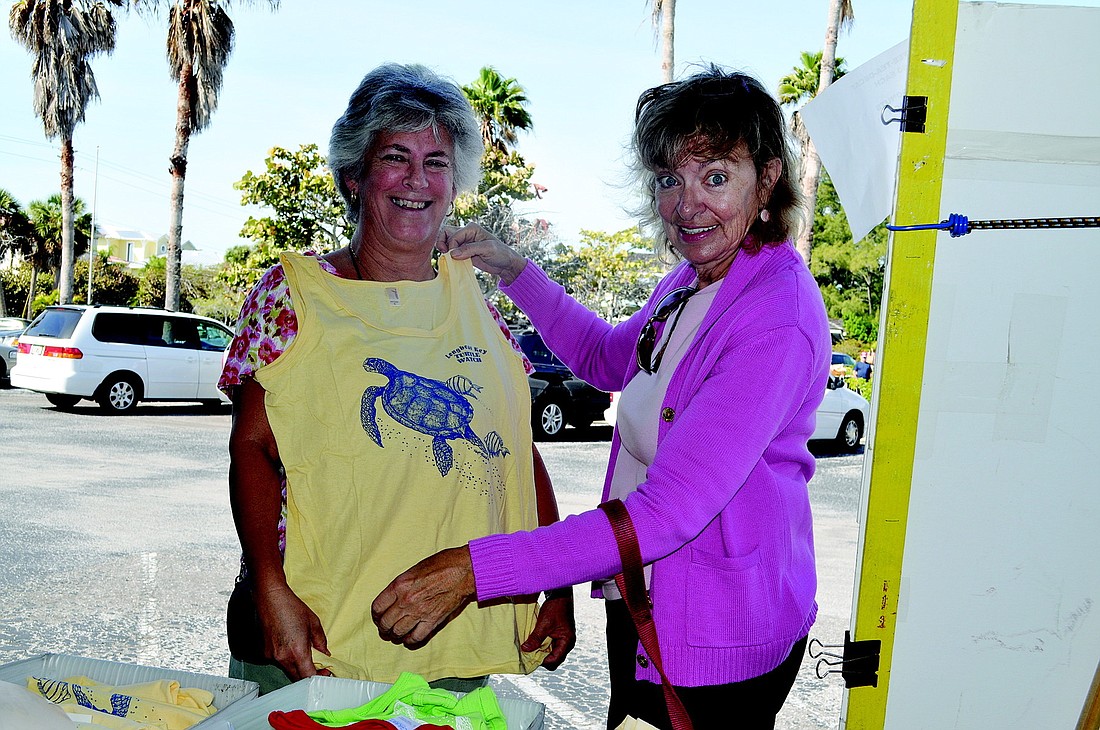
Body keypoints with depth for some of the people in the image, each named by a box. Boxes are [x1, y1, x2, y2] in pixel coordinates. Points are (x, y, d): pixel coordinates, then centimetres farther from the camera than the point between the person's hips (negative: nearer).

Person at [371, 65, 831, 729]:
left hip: (717, 644, -8)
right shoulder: (695, 276, 1)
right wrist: (513, 269, 9)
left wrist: (473, 569, -32)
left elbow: (666, 514, -32)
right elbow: (608, 358, 19)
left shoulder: (778, 320, -27)